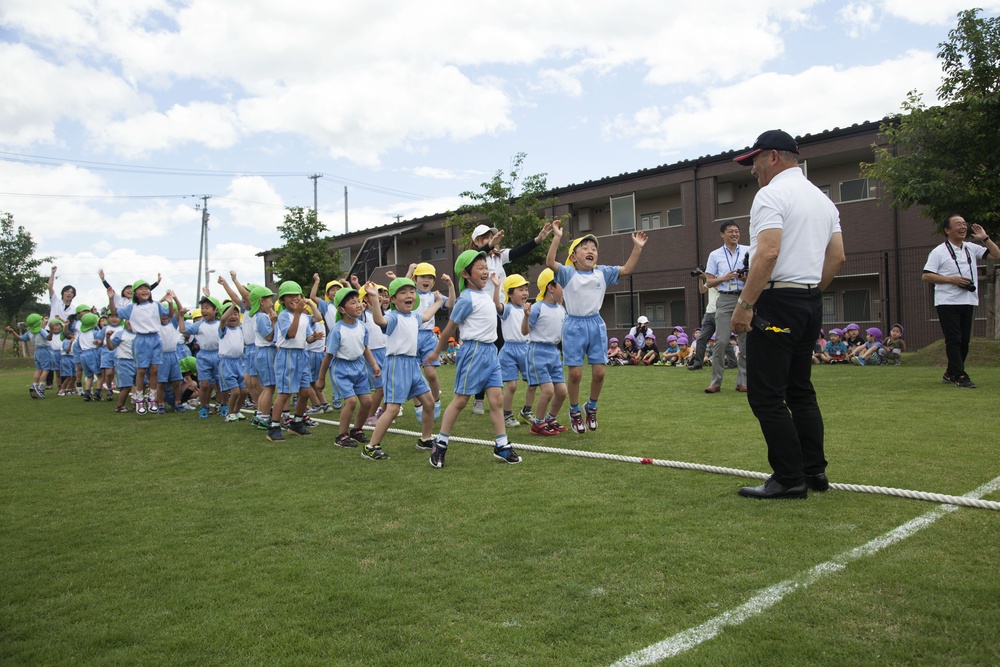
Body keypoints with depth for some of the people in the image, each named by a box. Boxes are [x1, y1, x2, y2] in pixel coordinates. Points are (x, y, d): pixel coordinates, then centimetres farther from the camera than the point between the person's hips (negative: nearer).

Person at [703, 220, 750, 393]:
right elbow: (709, 282, 7)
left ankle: (742, 381, 11)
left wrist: (749, 277, -11)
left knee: (746, 341, 3)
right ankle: (716, 382, -2)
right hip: (725, 299, -1)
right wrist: (725, 278, -10)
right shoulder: (715, 255, 9)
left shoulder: (749, 251, 9)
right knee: (721, 341, -8)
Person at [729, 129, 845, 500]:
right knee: (800, 390, 15)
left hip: (777, 302, -9)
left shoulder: (771, 195, -9)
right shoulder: (822, 199, 19)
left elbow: (768, 253, -21)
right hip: (811, 304, 10)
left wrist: (744, 305, -21)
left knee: (766, 395, -5)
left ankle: (789, 479, -2)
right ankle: (814, 470, 18)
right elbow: (837, 257, 17)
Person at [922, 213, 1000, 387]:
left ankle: (950, 374, 19)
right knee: (954, 340, -8)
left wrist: (985, 238, 0)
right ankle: (960, 376, -8)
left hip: (968, 302, 6)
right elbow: (925, 276, -9)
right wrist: (951, 279, -16)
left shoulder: (971, 248, 12)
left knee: (964, 341, 8)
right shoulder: (938, 252, -4)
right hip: (947, 303, -6)